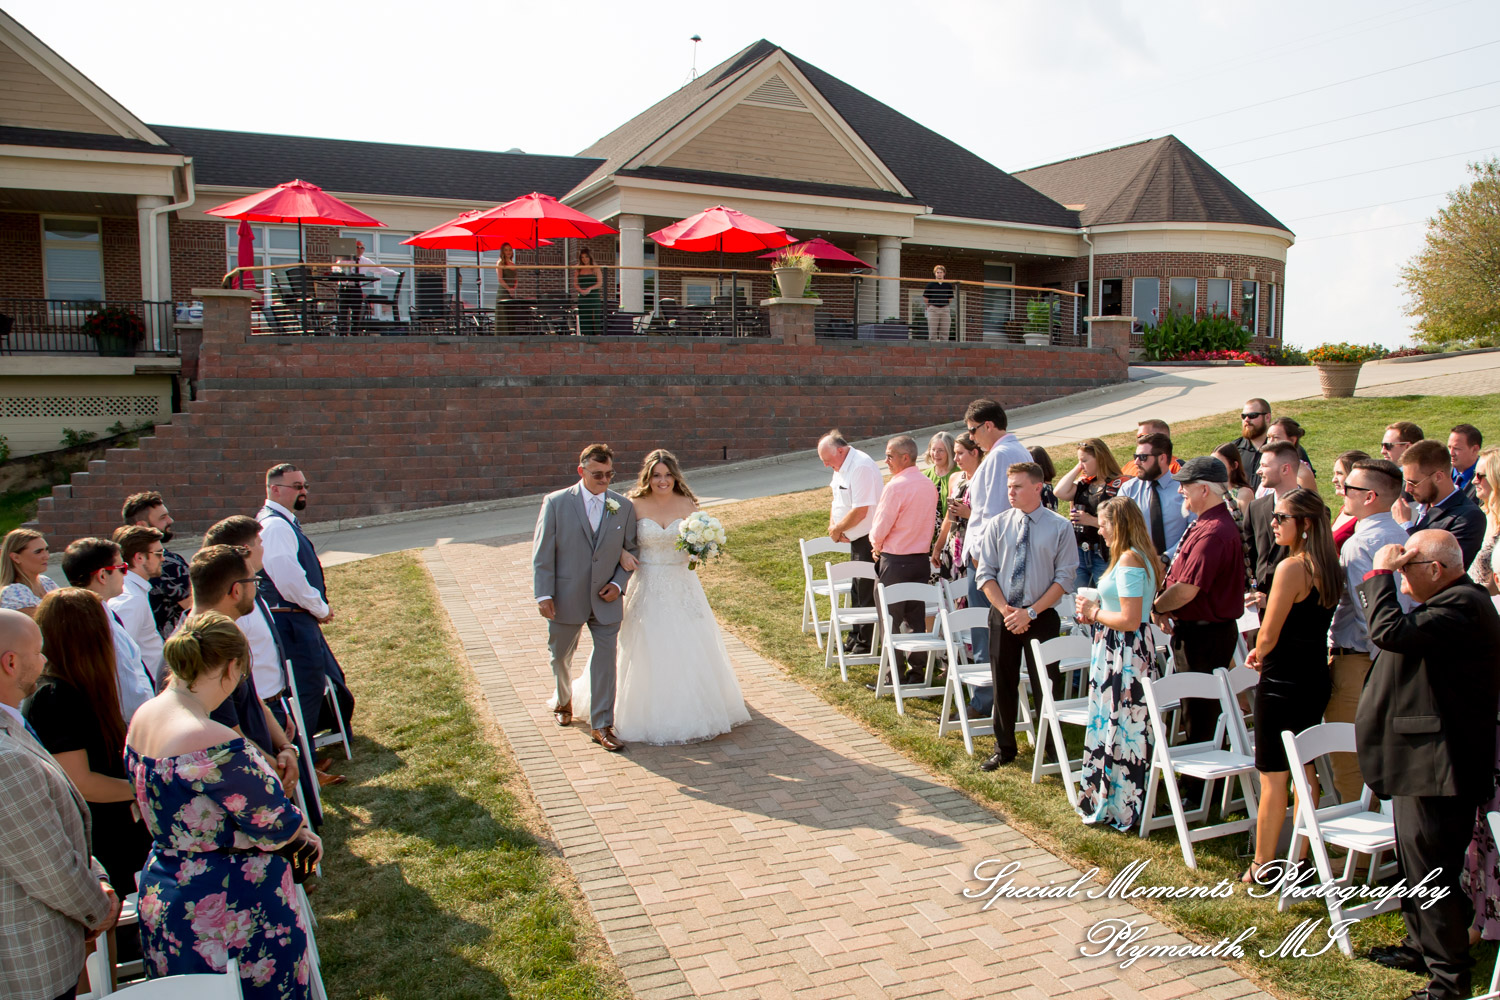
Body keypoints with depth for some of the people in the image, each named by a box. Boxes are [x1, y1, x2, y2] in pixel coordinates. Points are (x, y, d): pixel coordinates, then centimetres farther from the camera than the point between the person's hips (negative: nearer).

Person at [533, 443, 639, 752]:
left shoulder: (624, 507, 0)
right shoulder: (556, 503, -6)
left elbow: (632, 550, 8)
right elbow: (542, 553, -6)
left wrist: (619, 583, -6)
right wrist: (544, 595, -11)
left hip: (605, 600, 1)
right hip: (566, 599, -1)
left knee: (606, 659, -1)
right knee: (561, 657, 17)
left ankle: (601, 725, 9)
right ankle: (564, 702, 46)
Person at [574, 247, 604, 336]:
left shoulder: (595, 268, 3)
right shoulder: (578, 269, 11)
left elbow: (600, 283, -3)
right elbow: (575, 284, 8)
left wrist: (589, 289, -17)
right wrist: (580, 290, -13)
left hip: (594, 296, -3)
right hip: (582, 297, 3)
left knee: (595, 317, -10)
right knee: (584, 318, -1)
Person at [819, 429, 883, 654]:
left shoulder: (861, 467, -22)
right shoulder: (841, 467, 10)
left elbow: (860, 511, -26)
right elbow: (836, 500, 19)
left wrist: (838, 529, -13)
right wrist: (832, 524, 0)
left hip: (869, 539, -10)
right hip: (856, 538, 10)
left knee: (866, 593, -3)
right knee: (857, 591, 18)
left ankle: (866, 642, 6)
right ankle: (855, 637, 28)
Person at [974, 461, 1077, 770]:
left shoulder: (1060, 527, -5)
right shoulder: (997, 524, 1)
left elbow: (1064, 577, -7)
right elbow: (985, 574, 2)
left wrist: (1030, 612, -14)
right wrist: (1005, 609, -11)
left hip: (1042, 617, -2)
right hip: (1003, 616, 3)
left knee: (1046, 686, 3)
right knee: (1003, 685, 10)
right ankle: (1004, 748, 26)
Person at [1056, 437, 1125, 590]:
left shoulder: (1118, 485, -9)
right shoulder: (1084, 483, 12)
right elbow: (1060, 493, -4)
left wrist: (1092, 520, -19)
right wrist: (1077, 468, 2)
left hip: (1104, 556, -6)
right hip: (1079, 553, 6)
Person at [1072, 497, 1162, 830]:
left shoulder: (1128, 560, -19)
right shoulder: (1139, 557, 12)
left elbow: (1130, 620, -23)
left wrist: (1096, 613, -9)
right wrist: (1096, 614, 11)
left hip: (1124, 653, -11)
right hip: (1125, 651, 11)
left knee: (1119, 727, -1)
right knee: (1124, 726, 15)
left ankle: (1117, 806, 10)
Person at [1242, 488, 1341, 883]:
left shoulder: (1291, 568, -20)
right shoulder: (1329, 568, 5)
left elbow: (1268, 636, -17)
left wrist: (1258, 654, 5)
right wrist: (1265, 652, 11)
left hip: (1282, 683, -8)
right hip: (1316, 680, 8)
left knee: (1273, 777, 1)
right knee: (1305, 772, 17)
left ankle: (1262, 866, 9)